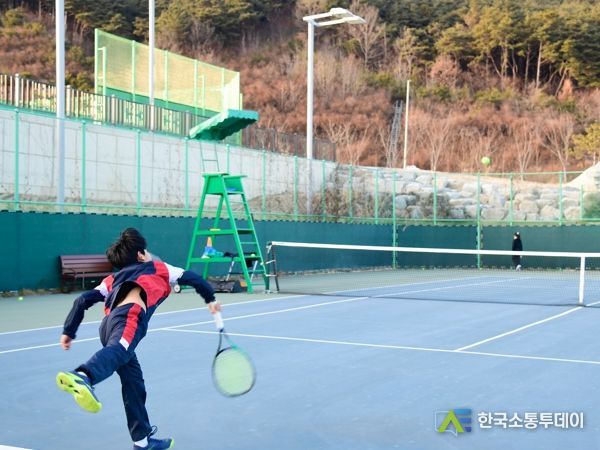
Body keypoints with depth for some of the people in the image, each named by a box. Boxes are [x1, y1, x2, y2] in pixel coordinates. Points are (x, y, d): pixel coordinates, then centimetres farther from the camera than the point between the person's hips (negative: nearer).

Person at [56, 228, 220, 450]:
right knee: (118, 351, -35)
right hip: (129, 317, -6)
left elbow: (83, 300, 27)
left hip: (108, 323, 6)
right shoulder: (158, 268, 30)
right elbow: (192, 277, 33)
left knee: (134, 383, 14)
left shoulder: (113, 279, 37)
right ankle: (81, 377, -66)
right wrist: (210, 299, 46)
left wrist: (69, 331, 28)